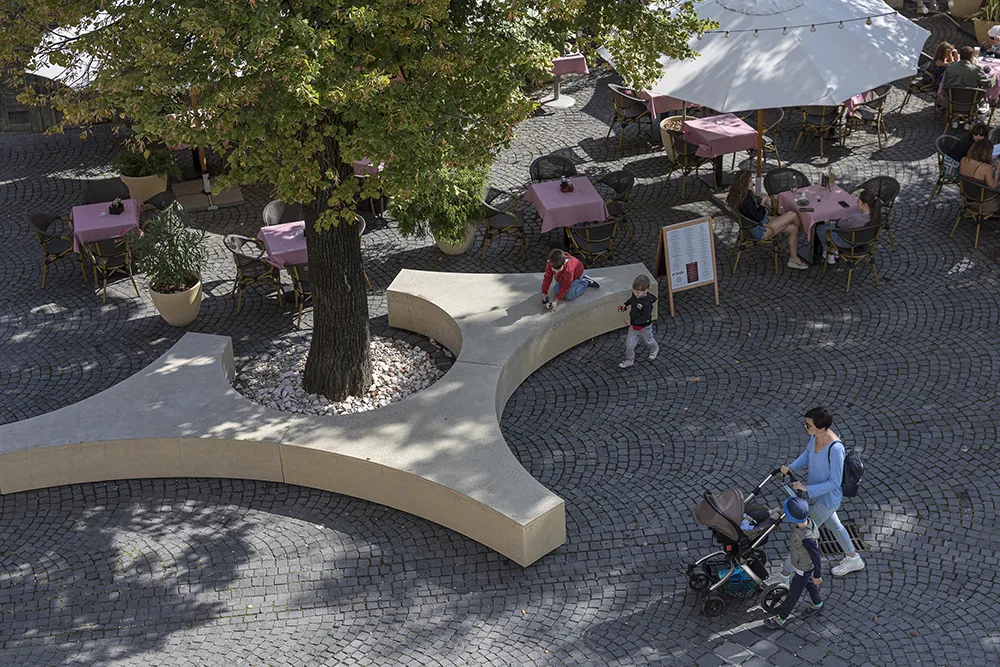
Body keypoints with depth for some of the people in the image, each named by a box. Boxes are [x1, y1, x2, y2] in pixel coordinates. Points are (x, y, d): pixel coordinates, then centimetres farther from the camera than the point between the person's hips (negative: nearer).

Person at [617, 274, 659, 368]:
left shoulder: (647, 303, -36)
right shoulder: (635, 295, -14)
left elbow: (645, 317, -34)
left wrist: (634, 322, -39)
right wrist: (625, 304, 3)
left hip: (644, 327, -6)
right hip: (633, 325, 6)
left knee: (648, 341, 25)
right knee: (629, 344, 7)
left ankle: (655, 349, 56)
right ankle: (629, 360, 25)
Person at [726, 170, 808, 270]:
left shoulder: (738, 196, 4)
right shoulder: (745, 200, -28)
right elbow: (757, 216, -24)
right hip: (760, 230, -11)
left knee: (793, 228, 7)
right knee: (793, 215, -8)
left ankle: (793, 258, 12)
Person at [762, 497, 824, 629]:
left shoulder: (807, 538, -46)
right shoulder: (807, 520, -23)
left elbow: (816, 557, -31)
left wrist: (817, 575, -13)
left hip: (803, 569, -7)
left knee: (793, 594, 14)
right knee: (809, 583, 32)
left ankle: (780, 619, 33)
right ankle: (817, 604, 57)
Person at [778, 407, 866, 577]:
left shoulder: (835, 449, -37)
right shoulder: (815, 435, -14)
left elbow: (834, 482, -29)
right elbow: (807, 454, 6)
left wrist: (807, 489, -32)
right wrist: (791, 467, -10)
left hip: (828, 499, -8)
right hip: (817, 492, 8)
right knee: (834, 525, 29)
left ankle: (784, 575, 22)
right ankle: (853, 559, 53)